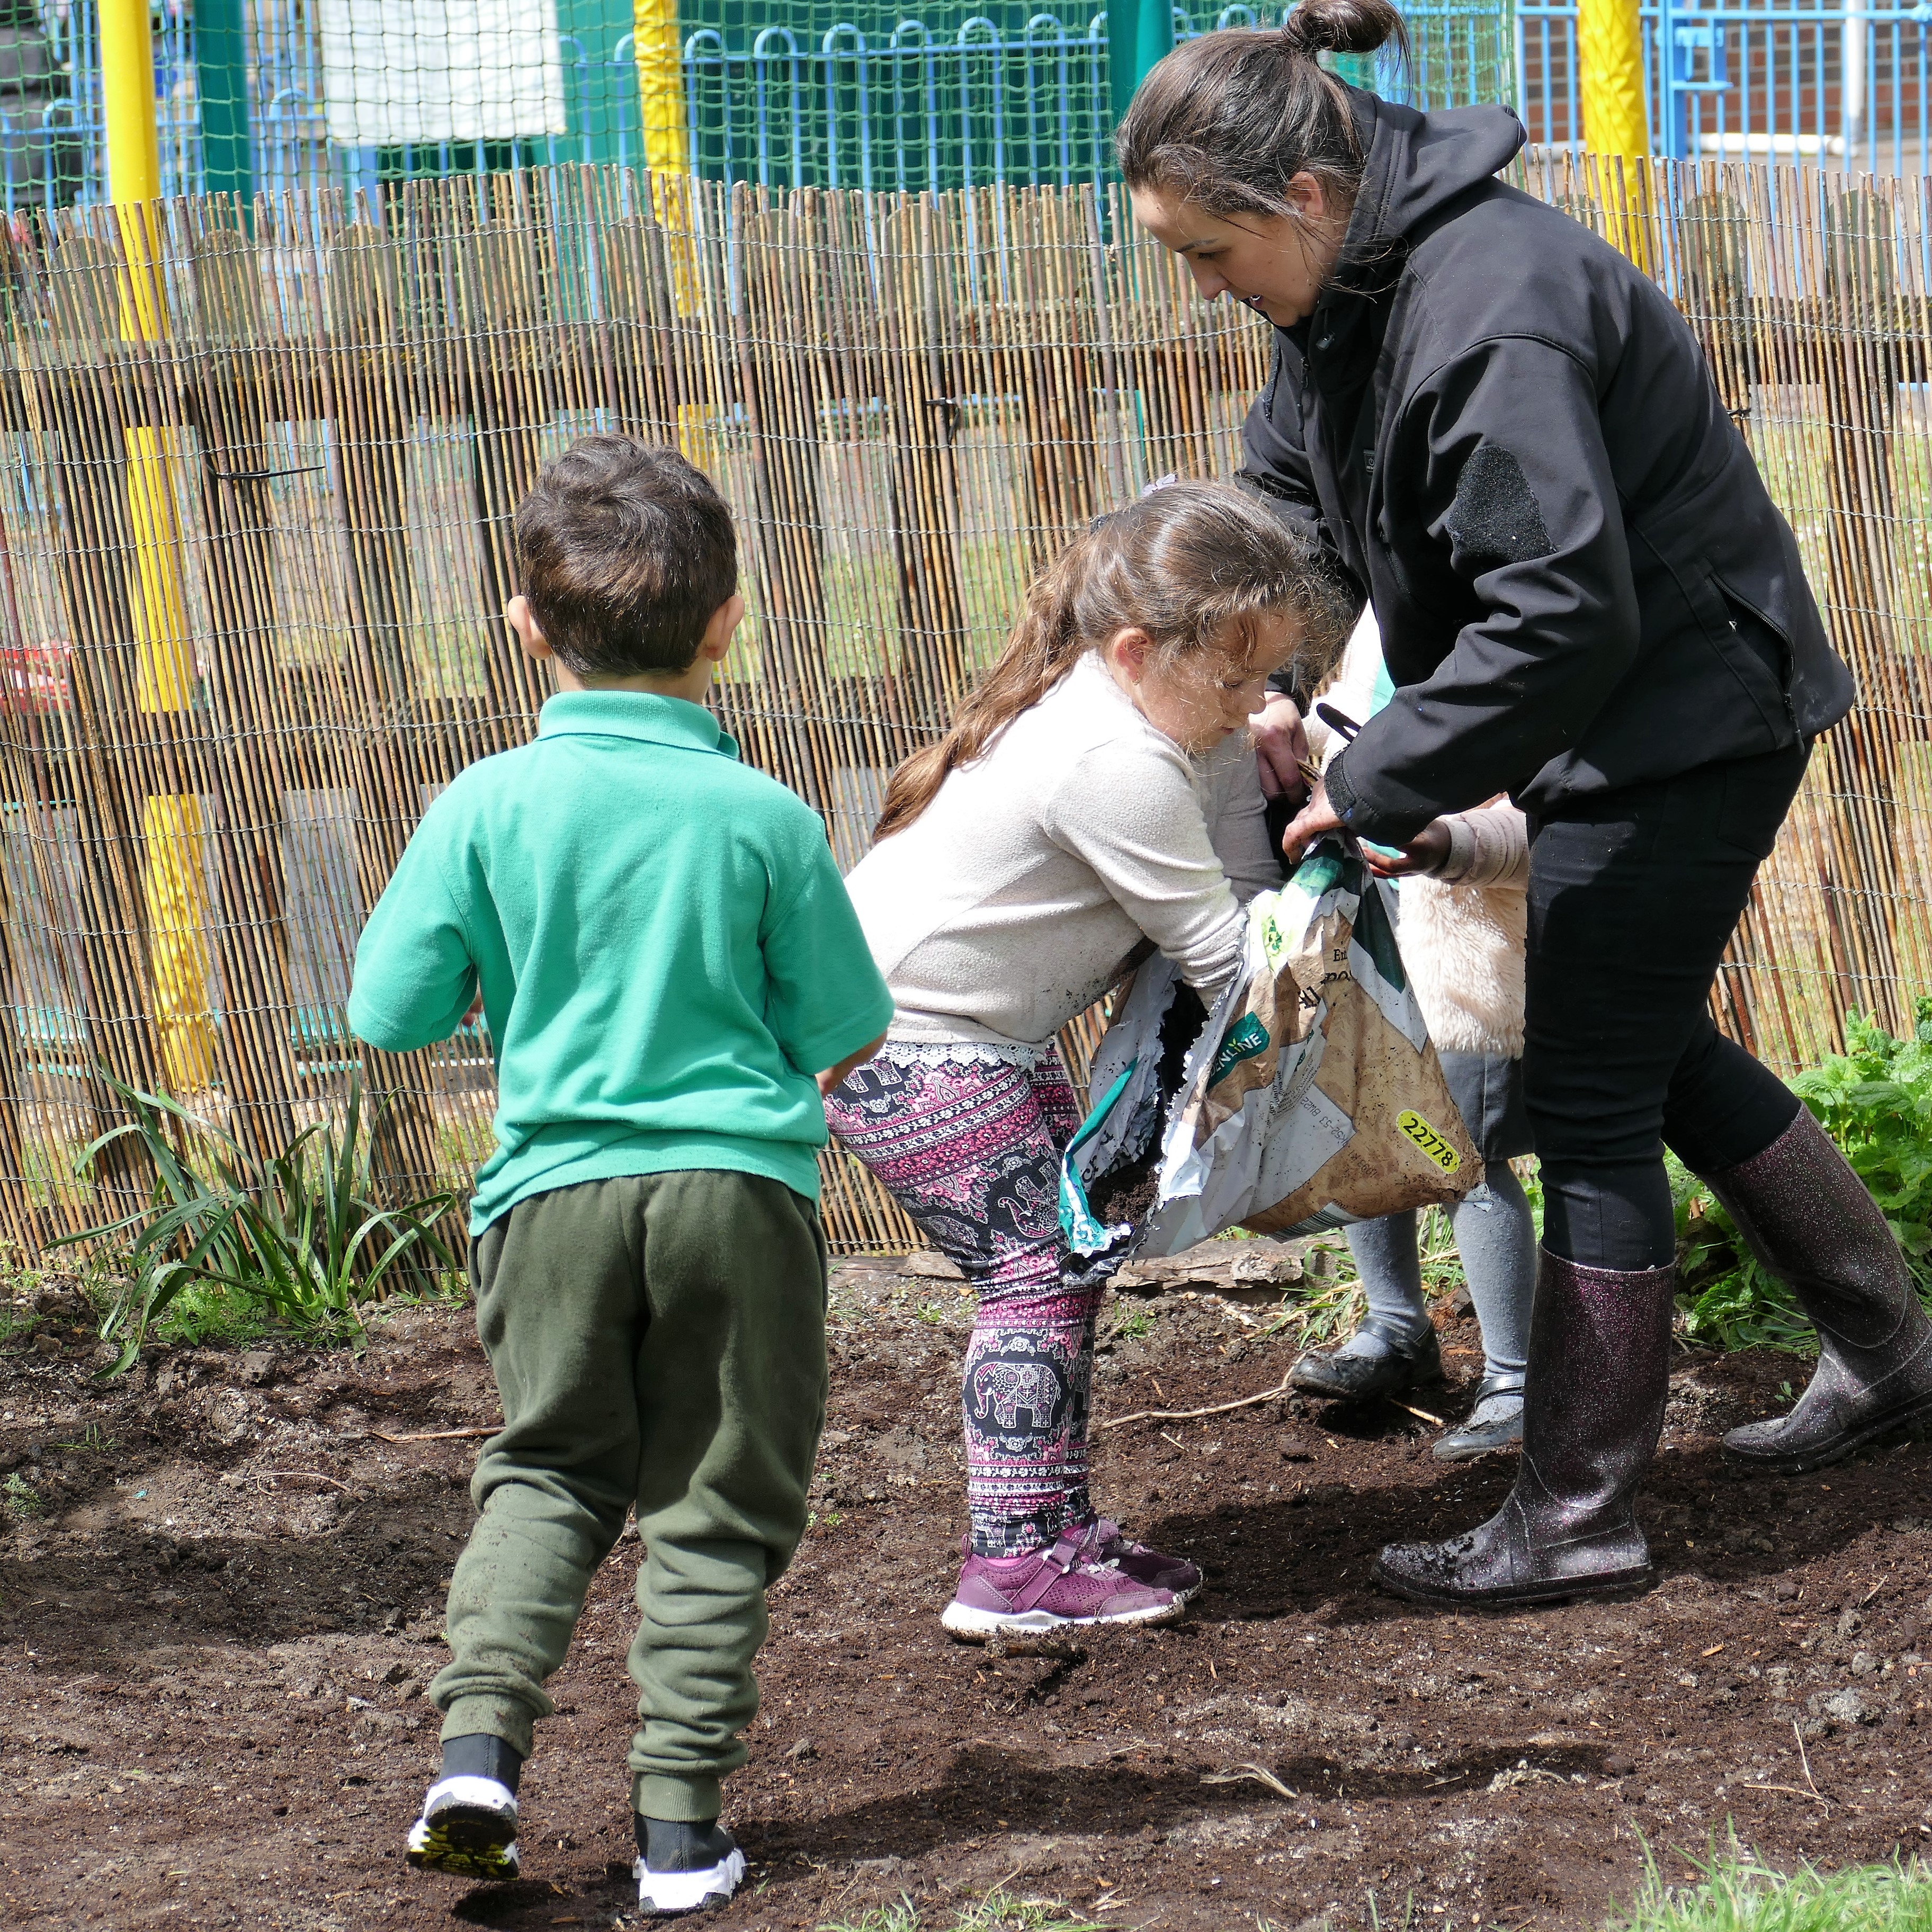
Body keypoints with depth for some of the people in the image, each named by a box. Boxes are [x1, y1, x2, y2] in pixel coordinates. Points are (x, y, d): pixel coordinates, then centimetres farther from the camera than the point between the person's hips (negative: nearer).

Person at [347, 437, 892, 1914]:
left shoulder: (487, 807, -5)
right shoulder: (765, 819, -6)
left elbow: (390, 1013, -1)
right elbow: (844, 1037, 2)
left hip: (556, 1184, 1)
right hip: (739, 1183, -1)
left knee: (550, 1468, 18)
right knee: (719, 1502, 9)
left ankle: (481, 1741, -1)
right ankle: (681, 1823, 7)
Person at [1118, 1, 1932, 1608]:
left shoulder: (1489, 312, -30)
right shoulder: (1346, 288, 2)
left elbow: (1560, 616, -32)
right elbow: (1288, 499, 16)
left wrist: (1376, 789, -25)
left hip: (1686, 722, -10)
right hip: (1635, 725, 10)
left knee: (1590, 1102, -5)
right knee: (1656, 1054, 22)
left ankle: (1578, 1518, 3)